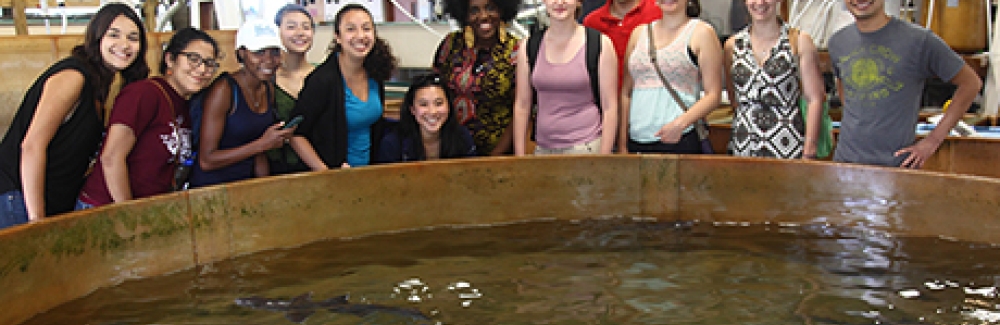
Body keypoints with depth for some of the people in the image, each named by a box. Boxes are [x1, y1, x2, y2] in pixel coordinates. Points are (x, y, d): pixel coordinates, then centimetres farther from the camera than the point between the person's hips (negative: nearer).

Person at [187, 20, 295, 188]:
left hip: (247, 181, 7)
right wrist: (263, 144, -19)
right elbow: (206, 161, -16)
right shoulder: (223, 89, -14)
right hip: (210, 186, -7)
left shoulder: (268, 90, 8)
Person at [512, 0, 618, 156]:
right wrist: (519, 157, 4)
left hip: (586, 147, -3)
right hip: (542, 148, 3)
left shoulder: (600, 44, -3)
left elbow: (610, 107, -3)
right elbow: (522, 105, 8)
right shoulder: (528, 46, 5)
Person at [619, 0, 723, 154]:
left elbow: (713, 95, -2)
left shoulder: (701, 33, 2)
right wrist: (622, 144, 9)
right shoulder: (639, 32, 14)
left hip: (679, 141, -4)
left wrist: (680, 123, -18)